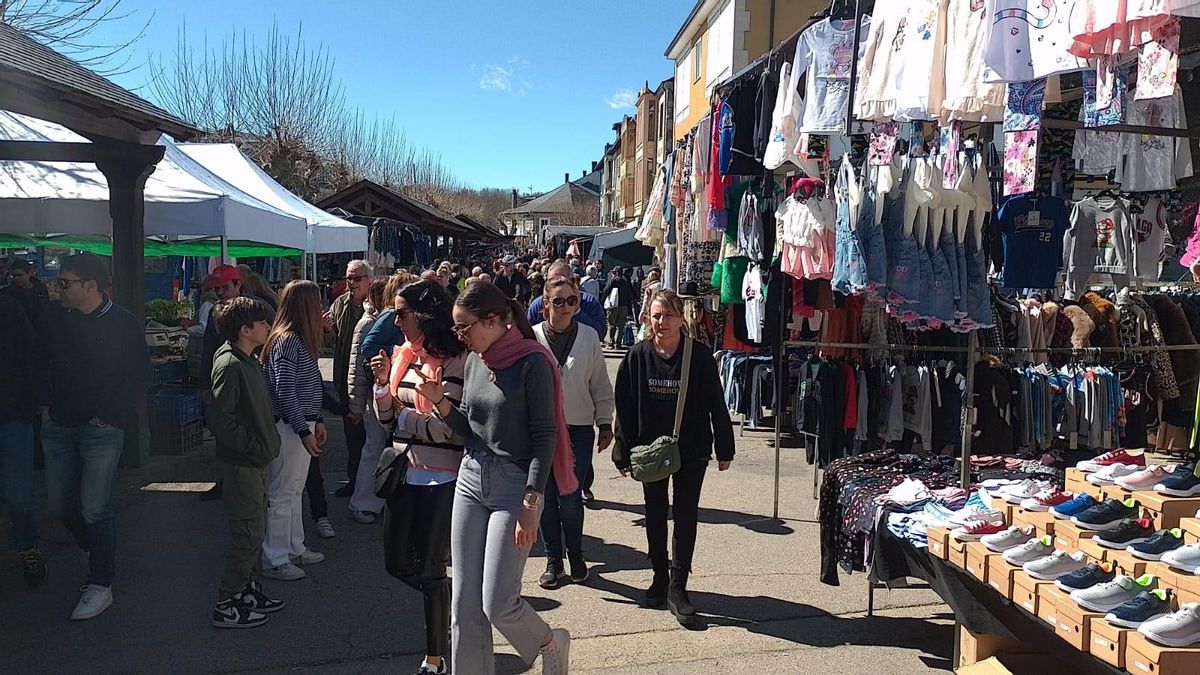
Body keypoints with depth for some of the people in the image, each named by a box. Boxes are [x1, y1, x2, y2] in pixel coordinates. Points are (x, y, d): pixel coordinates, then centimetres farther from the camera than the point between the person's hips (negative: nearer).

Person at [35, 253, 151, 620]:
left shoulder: (124, 324, -9)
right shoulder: (54, 318, 3)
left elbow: (140, 376, -4)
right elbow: (40, 364, 17)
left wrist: (109, 415, -9)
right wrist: (45, 405, 7)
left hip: (102, 429, -5)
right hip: (58, 427, 5)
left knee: (95, 509, -4)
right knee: (60, 505, 12)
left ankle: (101, 585, 8)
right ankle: (100, 553, 37)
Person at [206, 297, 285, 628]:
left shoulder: (249, 361, 10)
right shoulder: (230, 365, -20)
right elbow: (219, 419, -25)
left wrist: (267, 440, 12)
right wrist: (253, 447, -18)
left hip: (255, 462, 9)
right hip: (241, 464, -9)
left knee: (254, 530, 17)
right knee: (249, 535, -3)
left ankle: (246, 589, 30)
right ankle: (226, 606, 8)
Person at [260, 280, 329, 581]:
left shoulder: (301, 341, 11)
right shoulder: (287, 342, -18)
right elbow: (285, 393, -21)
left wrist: (317, 421, 17)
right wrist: (304, 432, -20)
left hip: (303, 424, 10)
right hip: (289, 428, -10)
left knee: (295, 490, 19)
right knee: (282, 494, 1)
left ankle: (295, 549, 32)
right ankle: (275, 560, 11)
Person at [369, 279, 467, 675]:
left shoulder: (456, 361, -16)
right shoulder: (403, 356, 6)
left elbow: (442, 427, -21)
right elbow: (387, 417, 10)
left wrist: (403, 412, -9)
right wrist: (383, 382, -6)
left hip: (441, 478, -7)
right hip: (405, 473, 7)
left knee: (430, 568, 3)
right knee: (397, 561, 15)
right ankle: (445, 603, 41)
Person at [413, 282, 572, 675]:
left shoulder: (532, 362, -12)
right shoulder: (474, 362, 8)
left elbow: (545, 435, -13)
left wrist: (531, 502, -18)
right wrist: (439, 401, -3)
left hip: (514, 484, -6)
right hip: (471, 480, 7)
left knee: (498, 604, -4)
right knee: (464, 602, 6)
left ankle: (550, 643, 26)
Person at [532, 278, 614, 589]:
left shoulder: (589, 337, 1)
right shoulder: (532, 337, -2)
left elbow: (600, 385, 7)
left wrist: (605, 424, 7)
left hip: (578, 427, 0)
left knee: (570, 497, -1)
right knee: (547, 497, 7)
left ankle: (576, 556, 21)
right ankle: (553, 560, 22)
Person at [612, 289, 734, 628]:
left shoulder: (699, 355, -9)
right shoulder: (637, 356, -6)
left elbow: (716, 405, -3)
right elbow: (624, 407, -2)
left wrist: (724, 449, -1)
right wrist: (623, 453, -2)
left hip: (691, 450, -2)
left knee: (686, 517, -1)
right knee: (655, 516, 14)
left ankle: (677, 587, 8)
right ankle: (660, 577, 31)